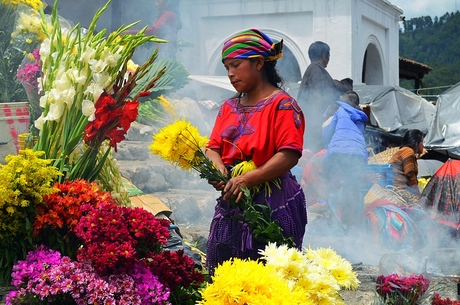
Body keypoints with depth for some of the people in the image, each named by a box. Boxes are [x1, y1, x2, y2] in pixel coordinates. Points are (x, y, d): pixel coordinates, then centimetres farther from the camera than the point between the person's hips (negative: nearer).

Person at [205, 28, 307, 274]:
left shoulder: (282, 104, -6)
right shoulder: (229, 107, 16)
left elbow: (289, 156, -16)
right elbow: (213, 147, 11)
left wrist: (246, 180, -23)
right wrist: (218, 170, -12)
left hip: (273, 207, -6)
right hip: (230, 204, 7)